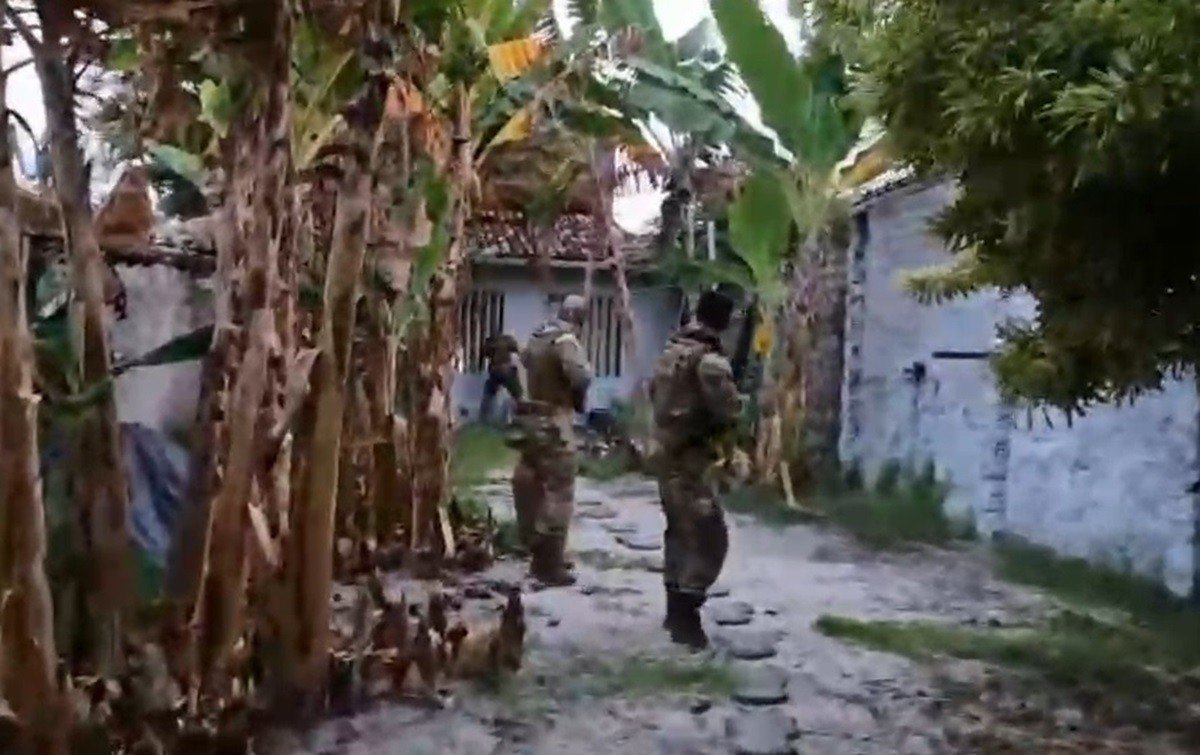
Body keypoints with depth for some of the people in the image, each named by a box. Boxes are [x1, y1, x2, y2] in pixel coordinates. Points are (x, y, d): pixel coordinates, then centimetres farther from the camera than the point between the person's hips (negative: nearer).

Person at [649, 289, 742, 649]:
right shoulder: (709, 359, -19)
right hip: (691, 457, -10)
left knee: (680, 530, 19)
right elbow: (729, 412, -22)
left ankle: (675, 610, 26)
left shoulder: (670, 350, 10)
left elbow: (654, 393, 21)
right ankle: (685, 618, -7)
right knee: (708, 538, -6)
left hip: (666, 451, 10)